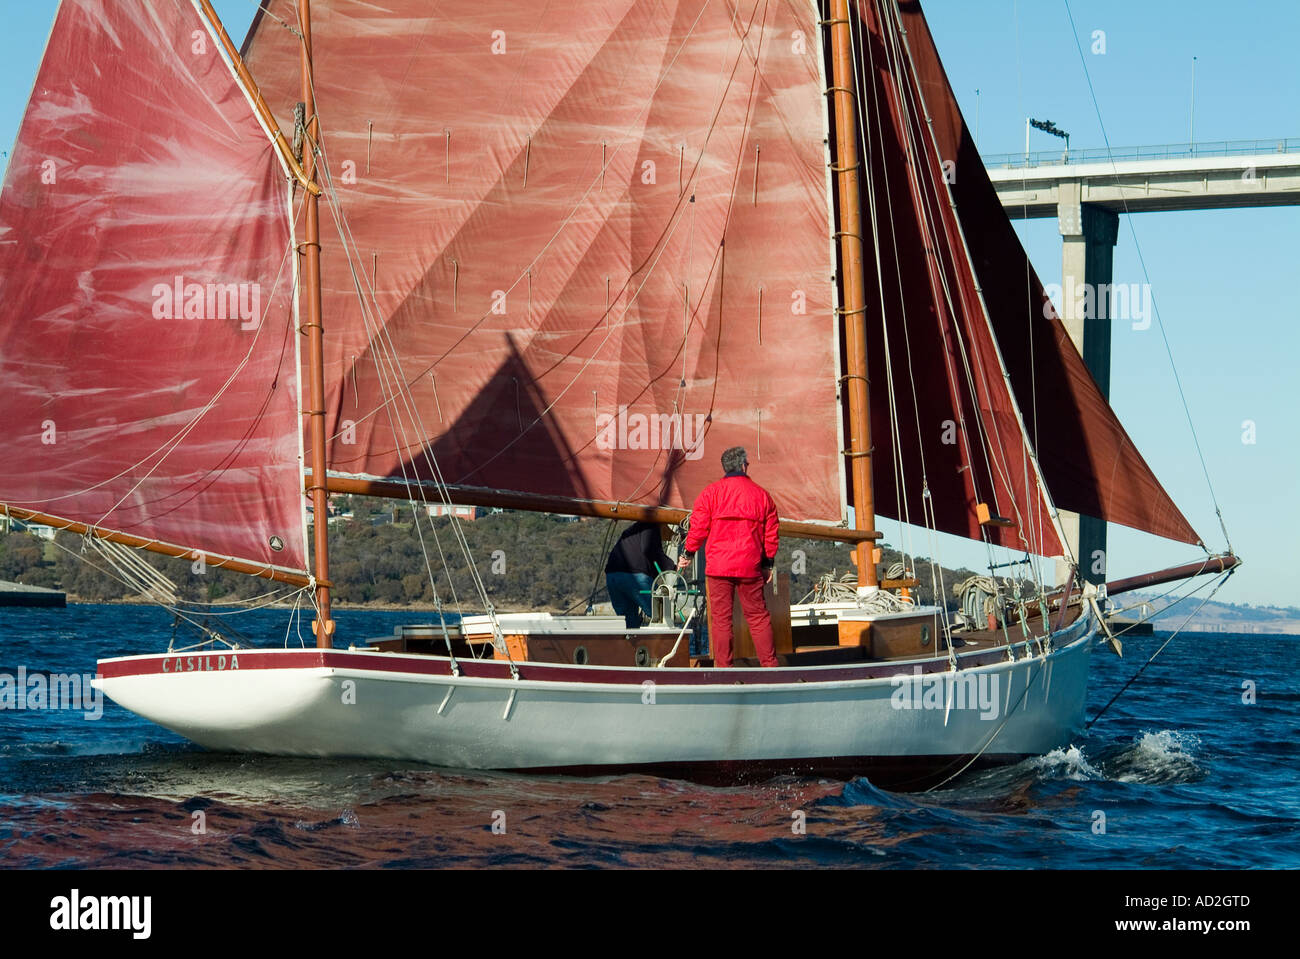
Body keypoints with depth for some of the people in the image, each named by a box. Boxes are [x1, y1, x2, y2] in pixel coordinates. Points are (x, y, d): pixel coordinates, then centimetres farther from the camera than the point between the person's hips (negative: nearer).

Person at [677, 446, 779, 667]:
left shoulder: (710, 492, 0)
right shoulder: (761, 494, 7)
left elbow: (698, 527, -2)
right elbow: (772, 533, 10)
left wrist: (688, 554, 11)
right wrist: (768, 563, 19)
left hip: (718, 566, -2)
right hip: (750, 566, 2)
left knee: (720, 617, 1)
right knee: (758, 615, 10)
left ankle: (723, 668, 0)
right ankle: (769, 665, 10)